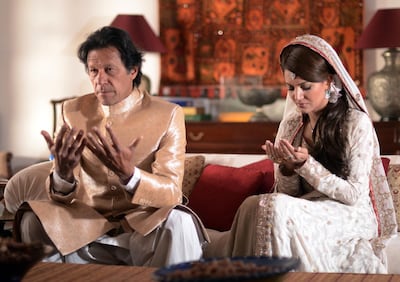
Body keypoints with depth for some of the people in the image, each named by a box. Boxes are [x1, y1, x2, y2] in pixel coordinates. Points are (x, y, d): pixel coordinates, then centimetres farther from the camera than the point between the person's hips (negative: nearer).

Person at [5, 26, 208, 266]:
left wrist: (127, 173, -34)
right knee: (32, 220, -24)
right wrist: (62, 173, -26)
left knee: (178, 222, -33)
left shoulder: (167, 115, -5)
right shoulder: (73, 111, 3)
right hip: (86, 225, 2)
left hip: (143, 227, -2)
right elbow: (62, 196, -1)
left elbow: (171, 192, -14)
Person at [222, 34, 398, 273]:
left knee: (277, 210, -31)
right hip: (308, 210, 5)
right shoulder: (291, 124, 8)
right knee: (254, 205, -27)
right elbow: (288, 194, 10)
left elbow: (355, 194, -11)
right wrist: (287, 167, -11)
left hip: (351, 216, -4)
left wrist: (306, 164, -19)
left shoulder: (357, 124, -7)